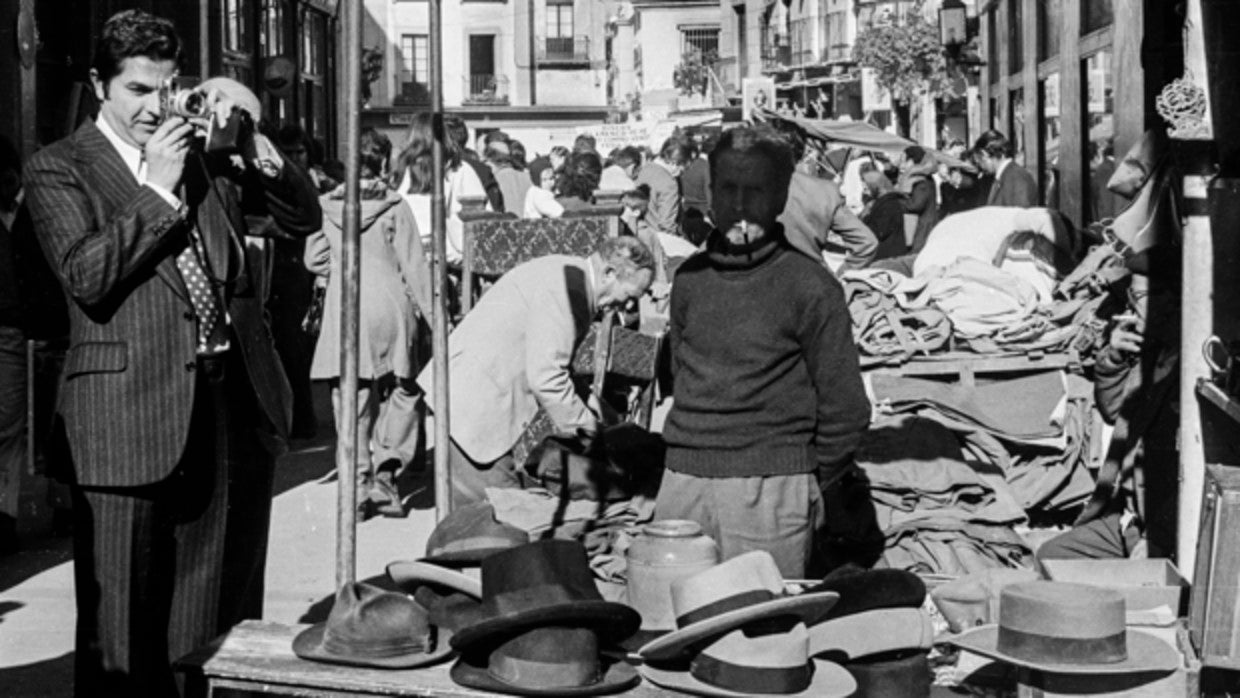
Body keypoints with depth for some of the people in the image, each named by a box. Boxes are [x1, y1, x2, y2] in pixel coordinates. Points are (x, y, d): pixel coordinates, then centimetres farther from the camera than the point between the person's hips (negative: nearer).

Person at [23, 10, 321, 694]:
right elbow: (86, 277, -12)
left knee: (224, 612, 13)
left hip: (236, 402, 4)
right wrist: (157, 189, -13)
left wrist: (252, 142, -2)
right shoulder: (58, 168, 1)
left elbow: (305, 218, 12)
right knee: (123, 633, 2)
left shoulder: (204, 151, 14)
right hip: (131, 418, -4)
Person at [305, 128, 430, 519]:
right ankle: (385, 474, -1)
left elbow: (314, 260, 7)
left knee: (352, 403, 7)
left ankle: (358, 489, 7)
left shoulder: (327, 206, 2)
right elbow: (414, 266, -5)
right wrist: (426, 313, 0)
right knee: (401, 393, 11)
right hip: (390, 305, -2)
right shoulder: (395, 207, -5)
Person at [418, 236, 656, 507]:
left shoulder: (566, 274, 13)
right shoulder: (564, 283, -19)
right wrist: (587, 429, -13)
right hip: (472, 404, -10)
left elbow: (550, 365, 20)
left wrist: (589, 411, 12)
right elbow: (546, 377, -23)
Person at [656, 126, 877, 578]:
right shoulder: (690, 277, 10)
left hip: (770, 486, -4)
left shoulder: (809, 286, -4)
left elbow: (844, 406, -1)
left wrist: (820, 484, 5)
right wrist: (687, 444, 14)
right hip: (682, 482, 4)